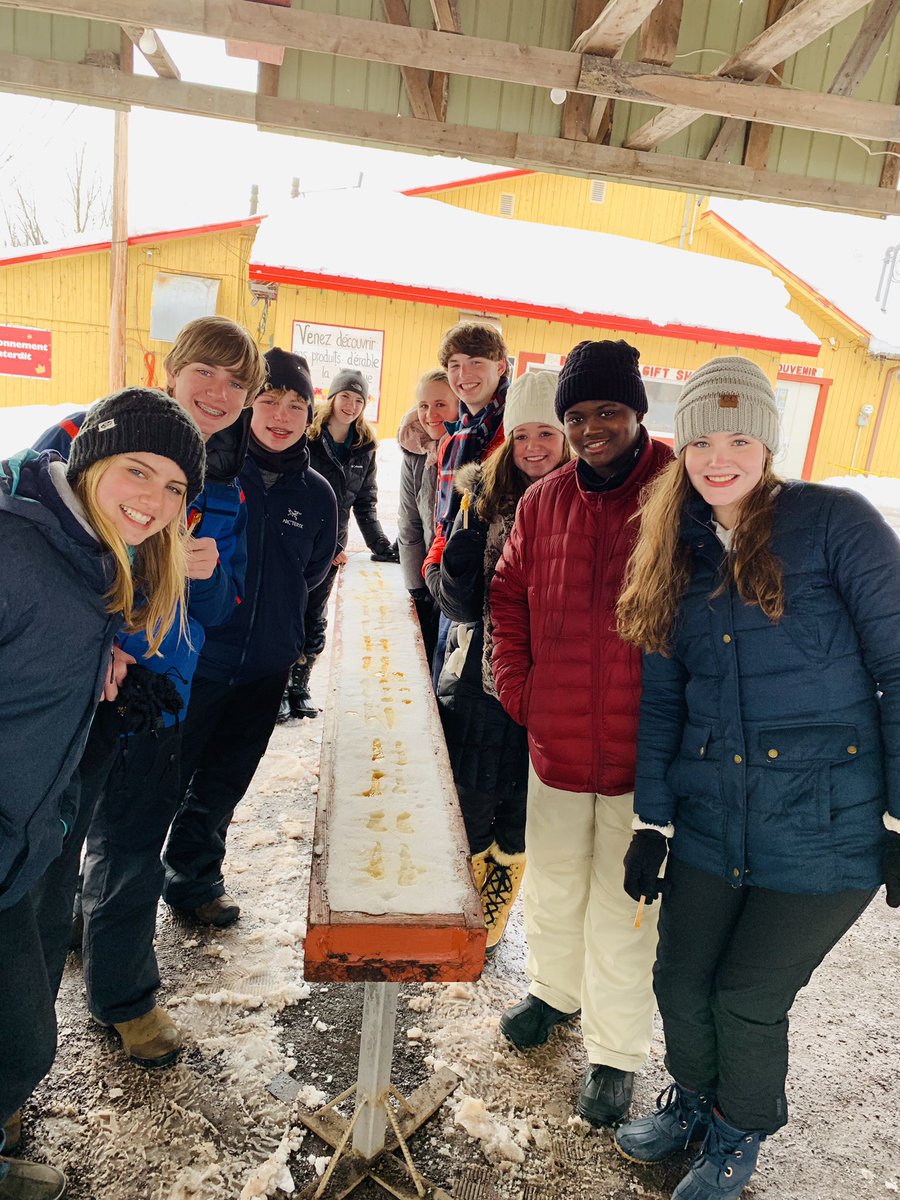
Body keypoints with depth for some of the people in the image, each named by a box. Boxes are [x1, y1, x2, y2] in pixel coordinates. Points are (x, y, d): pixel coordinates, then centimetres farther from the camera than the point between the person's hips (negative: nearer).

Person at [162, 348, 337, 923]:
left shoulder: (317, 493, 1)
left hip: (267, 665, 4)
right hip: (194, 658, -3)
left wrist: (269, 603, 7)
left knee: (224, 783, 19)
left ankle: (195, 879, 41)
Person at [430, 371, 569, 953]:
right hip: (480, 681, 1)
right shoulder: (487, 498, 0)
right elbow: (461, 605, -3)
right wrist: (458, 563, -21)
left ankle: (490, 924, 39)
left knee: (519, 818, 15)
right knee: (467, 812, 11)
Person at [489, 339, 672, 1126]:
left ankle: (616, 1053, 35)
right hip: (555, 741, 4)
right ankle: (555, 990, 51)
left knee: (623, 907, 11)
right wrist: (516, 686, 4)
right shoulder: (543, 502, 1)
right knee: (552, 884, 23)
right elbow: (509, 597, 12)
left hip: (643, 751, -4)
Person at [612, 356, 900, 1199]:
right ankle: (693, 1098, 47)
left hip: (825, 826, -4)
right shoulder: (676, 552, 6)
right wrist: (652, 819, 5)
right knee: (680, 980, 15)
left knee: (749, 1000, 8)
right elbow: (661, 699, 8)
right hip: (710, 820, 5)